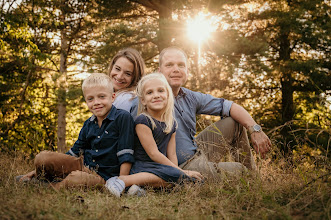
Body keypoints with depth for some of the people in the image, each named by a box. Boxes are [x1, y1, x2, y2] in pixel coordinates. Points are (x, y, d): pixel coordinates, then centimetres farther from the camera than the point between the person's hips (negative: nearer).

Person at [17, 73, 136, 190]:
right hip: (83, 165, 6)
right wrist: (40, 170, 15)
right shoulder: (89, 124, 10)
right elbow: (74, 152, 17)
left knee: (76, 178, -40)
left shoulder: (123, 117, -10)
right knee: (42, 157, -11)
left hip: (103, 177, -6)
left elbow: (126, 155, -13)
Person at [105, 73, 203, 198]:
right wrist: (181, 171, -13)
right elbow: (153, 154, -13)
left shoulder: (172, 124, 13)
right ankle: (122, 181, -31)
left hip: (160, 168, 7)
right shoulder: (143, 121, -9)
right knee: (174, 174, -34)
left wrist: (176, 170, -6)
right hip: (142, 167, -7)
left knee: (196, 180, -16)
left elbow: (172, 154, 12)